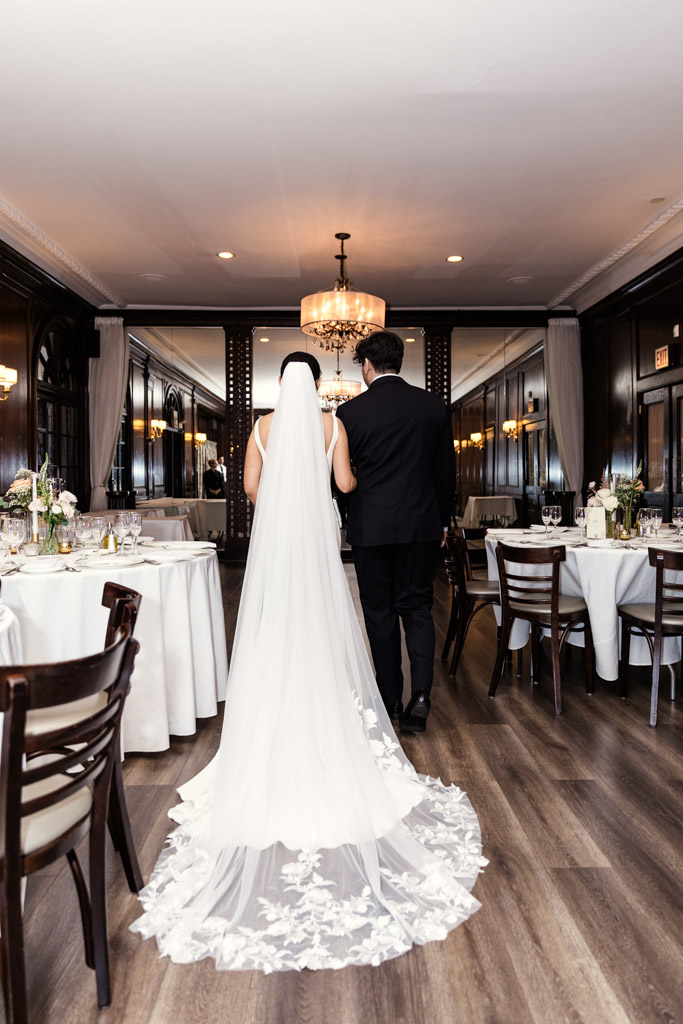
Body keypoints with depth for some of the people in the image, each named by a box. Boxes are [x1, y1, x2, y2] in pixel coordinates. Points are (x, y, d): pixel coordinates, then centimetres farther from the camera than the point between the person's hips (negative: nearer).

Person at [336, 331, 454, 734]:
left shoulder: (351, 412, -6)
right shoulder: (434, 406, 1)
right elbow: (446, 470, 6)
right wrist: (443, 520, 16)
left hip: (371, 526, -2)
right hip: (421, 523, 2)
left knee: (380, 612, 10)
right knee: (417, 608, 11)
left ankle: (391, 699, 19)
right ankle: (420, 695, -1)